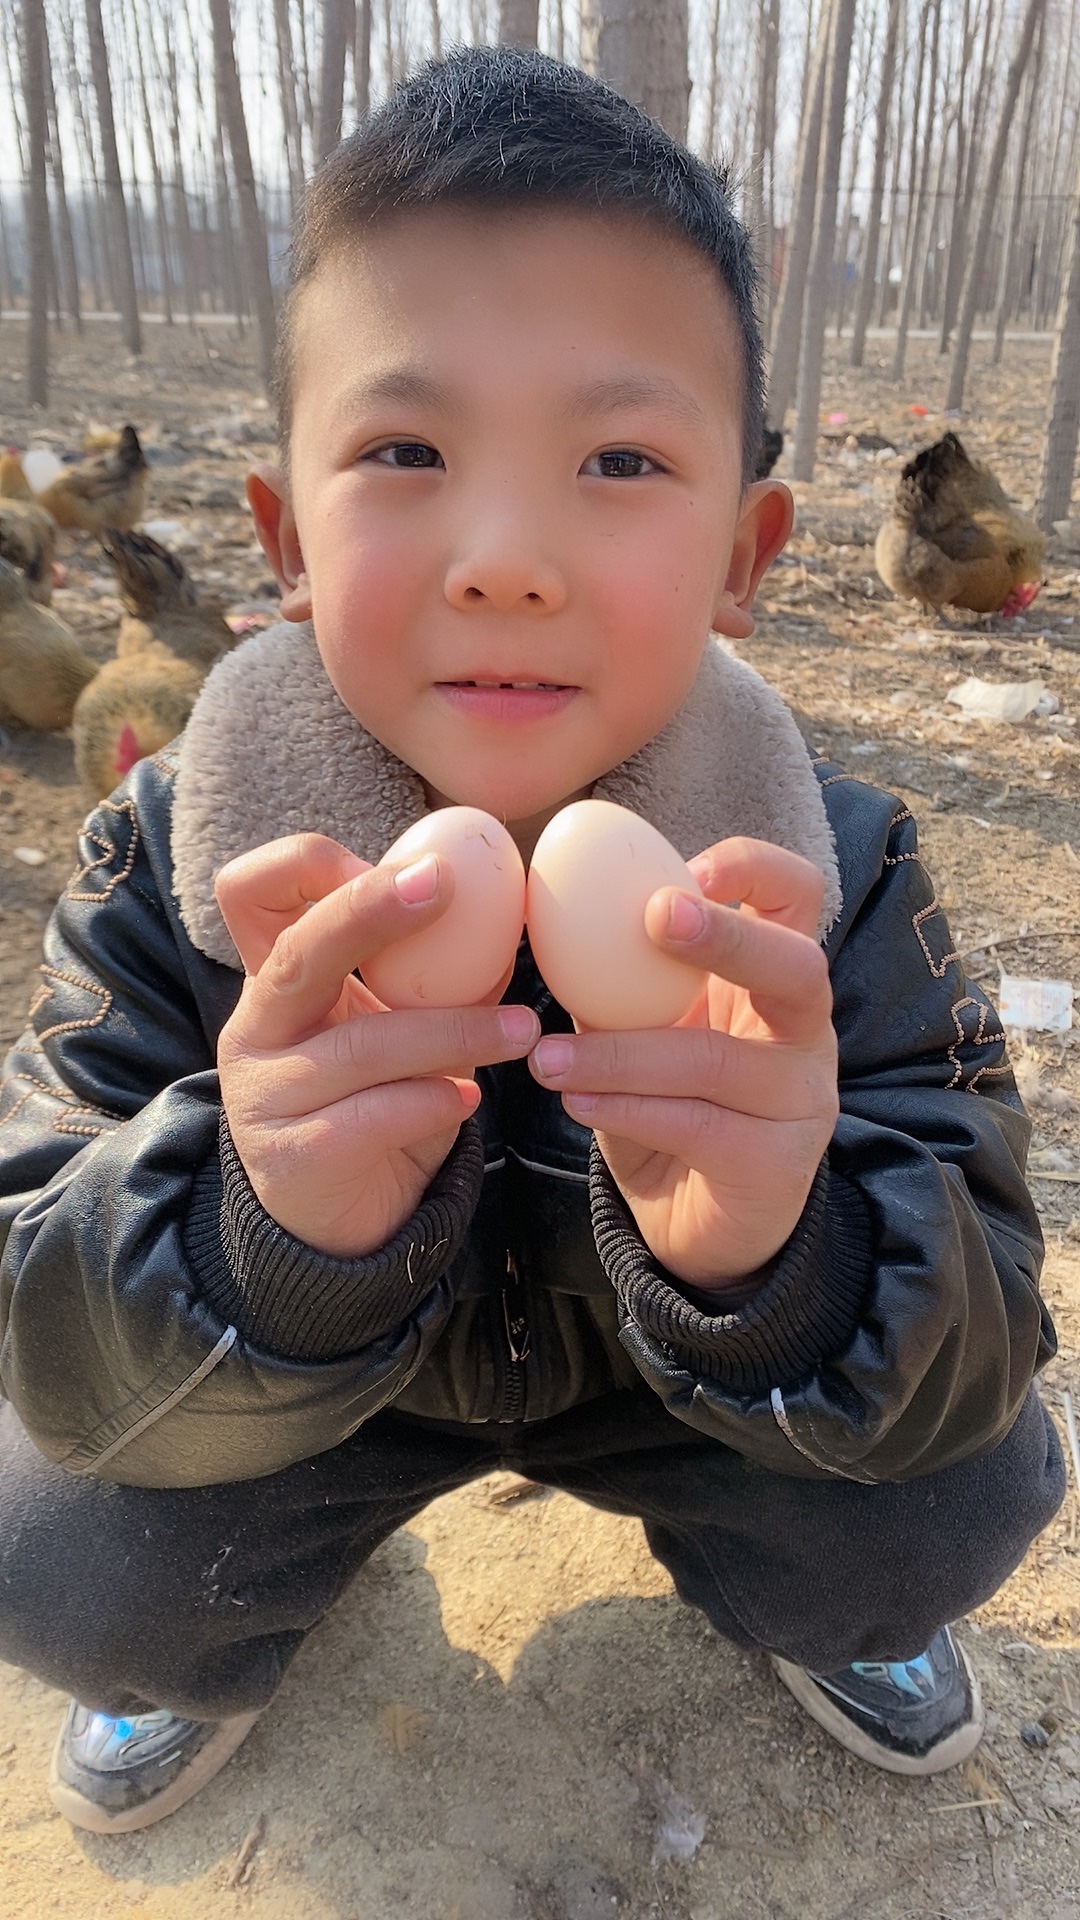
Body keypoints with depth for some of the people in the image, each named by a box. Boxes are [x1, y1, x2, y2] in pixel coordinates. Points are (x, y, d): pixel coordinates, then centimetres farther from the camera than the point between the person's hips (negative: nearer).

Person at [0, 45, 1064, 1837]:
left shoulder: (833, 880, -25)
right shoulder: (171, 863, -25)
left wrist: (783, 1255, -51)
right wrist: (257, 1242, -50)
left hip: (693, 1373, 1)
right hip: (291, 1388, 0)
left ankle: (795, 1597, 23)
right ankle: (227, 1631, 22)